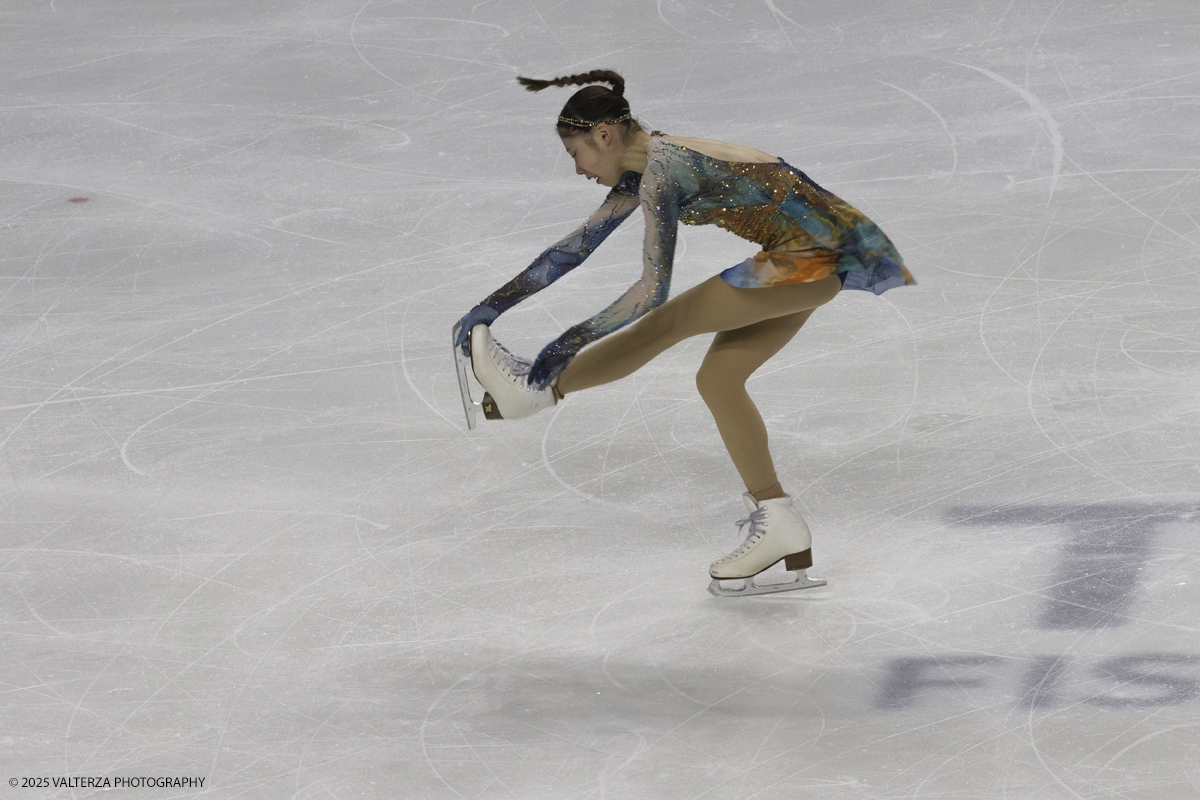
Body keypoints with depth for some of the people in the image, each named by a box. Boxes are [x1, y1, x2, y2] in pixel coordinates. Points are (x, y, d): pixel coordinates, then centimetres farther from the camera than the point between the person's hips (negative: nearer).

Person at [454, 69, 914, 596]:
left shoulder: (662, 169, -17)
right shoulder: (642, 172, 12)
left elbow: (652, 290, -22)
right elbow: (573, 248, 18)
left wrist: (570, 342, -18)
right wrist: (493, 304, 17)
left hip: (819, 251, -10)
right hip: (803, 255, 10)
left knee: (666, 322, -8)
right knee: (717, 379, 10)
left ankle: (534, 392, 0)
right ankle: (777, 521, 12)